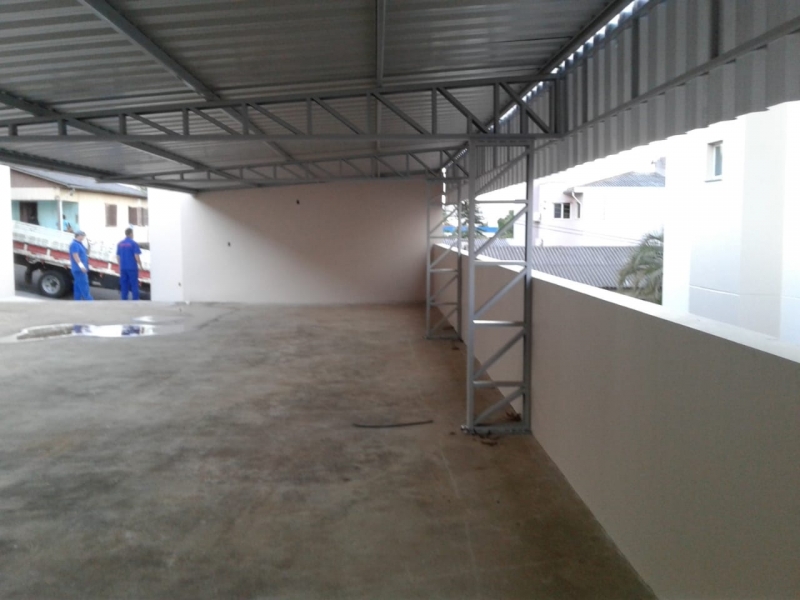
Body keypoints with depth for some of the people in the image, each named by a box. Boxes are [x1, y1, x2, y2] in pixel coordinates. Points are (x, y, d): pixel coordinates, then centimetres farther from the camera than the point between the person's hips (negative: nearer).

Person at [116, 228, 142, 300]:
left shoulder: (120, 244, 9)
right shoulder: (134, 244, -8)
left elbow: (118, 256, 12)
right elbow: (137, 256, -12)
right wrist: (140, 265, 0)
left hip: (123, 268, 5)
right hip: (132, 267, -5)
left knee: (124, 286, 8)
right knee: (134, 285, -1)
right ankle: (135, 300, -3)